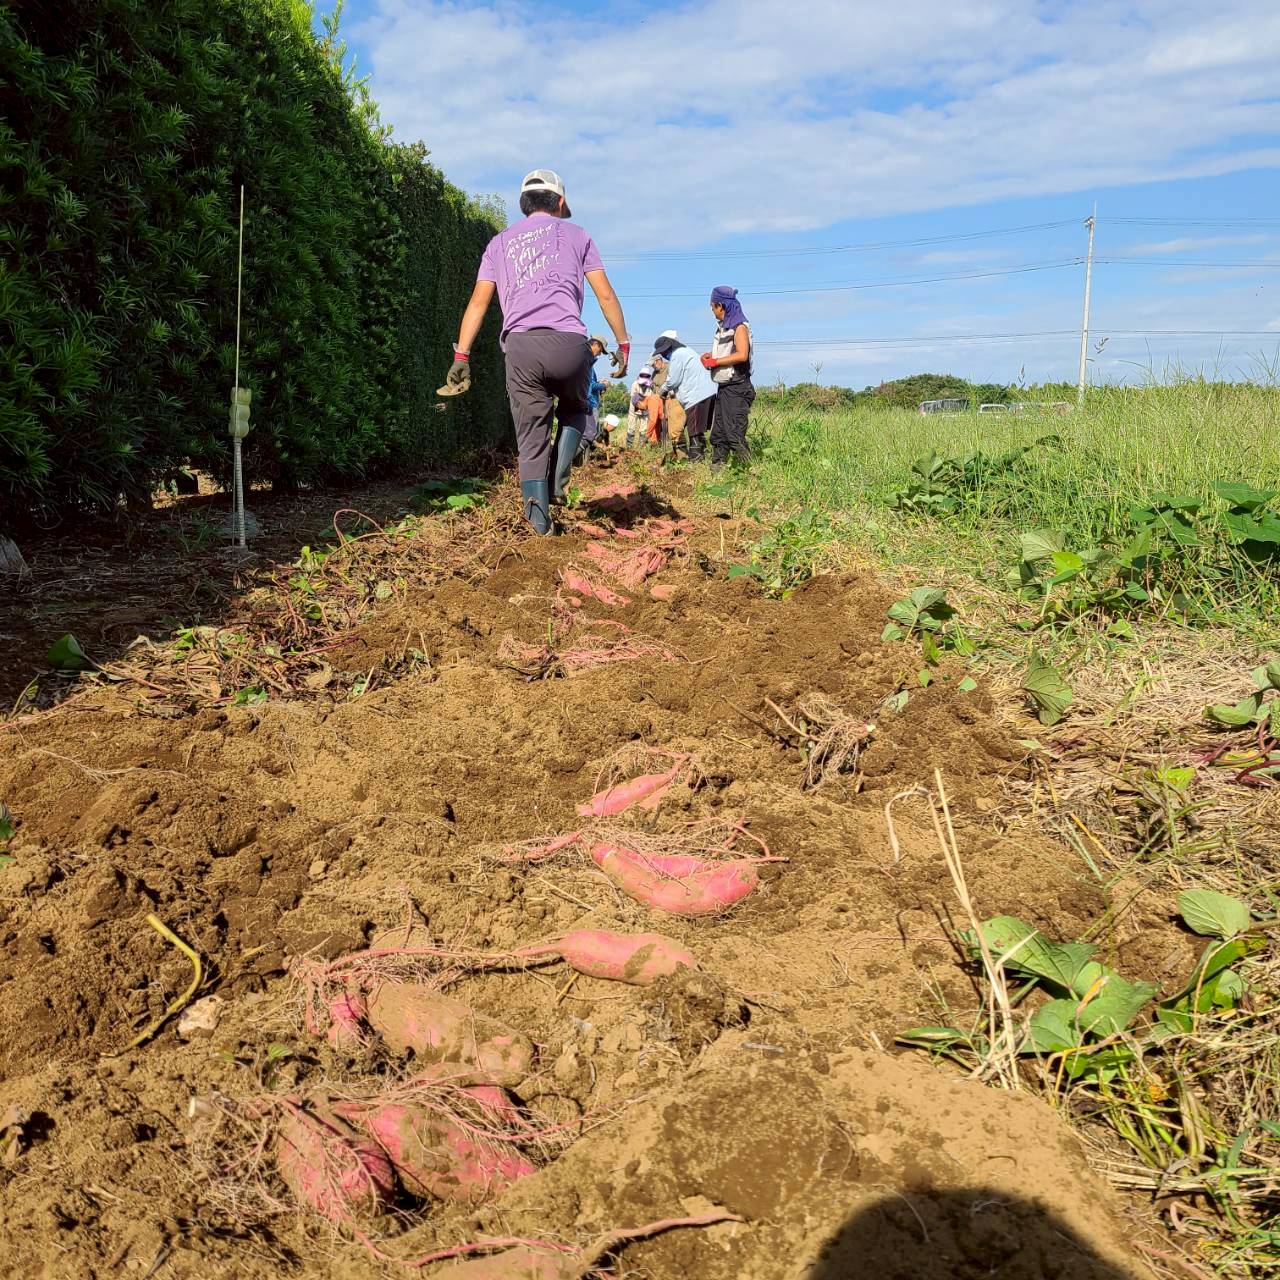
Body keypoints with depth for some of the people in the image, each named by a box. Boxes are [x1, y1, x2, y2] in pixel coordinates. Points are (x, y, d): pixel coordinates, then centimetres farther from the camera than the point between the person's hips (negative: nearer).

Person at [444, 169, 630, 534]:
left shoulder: (501, 241, 22)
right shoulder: (574, 233, 17)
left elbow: (478, 302, 12)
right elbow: (605, 295, 10)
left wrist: (461, 356, 9)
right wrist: (623, 343, 16)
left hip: (520, 346, 2)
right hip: (567, 342, -1)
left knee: (531, 441, 7)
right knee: (575, 408, 25)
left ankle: (540, 522, -2)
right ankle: (558, 478, 2)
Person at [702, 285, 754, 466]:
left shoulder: (739, 326, -10)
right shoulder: (723, 327, 15)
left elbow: (742, 355, -23)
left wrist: (715, 361, -17)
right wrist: (710, 356, 6)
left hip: (736, 389, -9)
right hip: (723, 387, 9)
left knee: (734, 433, -13)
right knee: (718, 434, 11)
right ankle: (717, 468, 16)